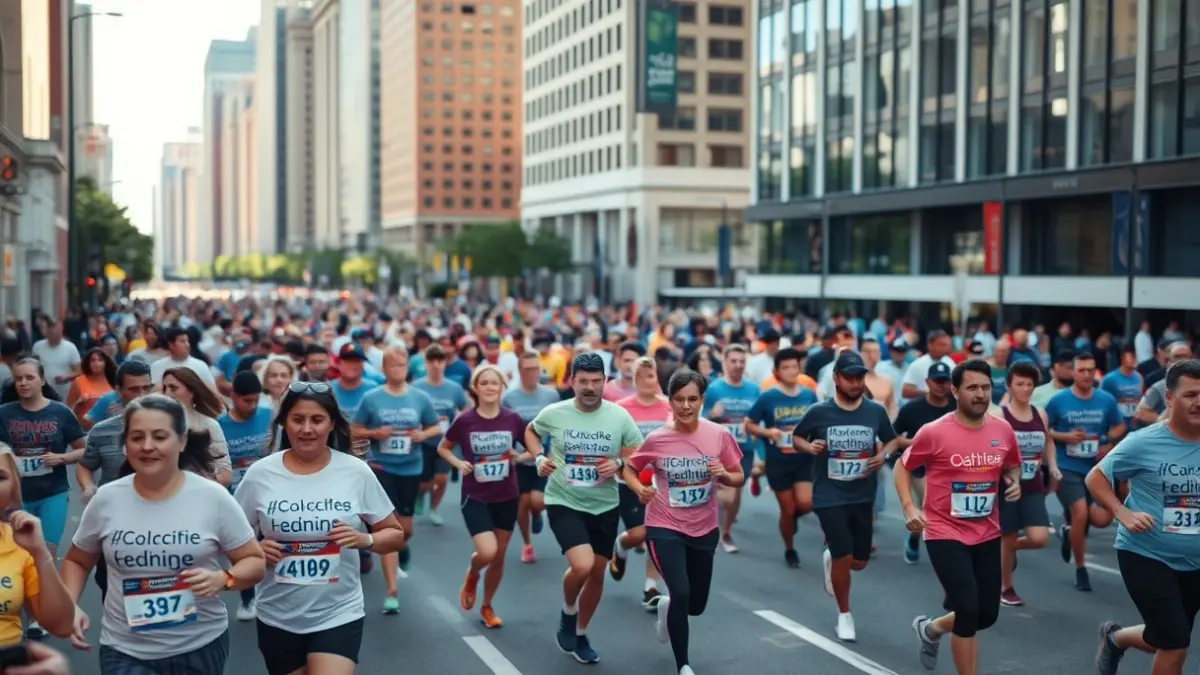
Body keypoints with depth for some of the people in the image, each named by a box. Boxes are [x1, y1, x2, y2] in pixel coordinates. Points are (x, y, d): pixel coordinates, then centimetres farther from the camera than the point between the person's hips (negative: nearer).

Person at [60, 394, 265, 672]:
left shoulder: (213, 498, -8)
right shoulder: (106, 500, -2)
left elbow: (255, 561, -2)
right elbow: (76, 561, 13)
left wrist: (223, 579, -21)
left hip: (200, 646, -1)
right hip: (124, 651, 1)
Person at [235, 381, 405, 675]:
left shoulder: (356, 472, -5)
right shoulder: (260, 474, -4)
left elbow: (395, 534, 3)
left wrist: (364, 540, -17)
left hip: (339, 615, -2)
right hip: (277, 618, 2)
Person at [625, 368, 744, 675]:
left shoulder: (719, 435, -10)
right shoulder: (656, 439, -13)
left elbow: (739, 478, 0)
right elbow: (630, 468, 3)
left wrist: (723, 474, -22)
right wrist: (640, 489, -17)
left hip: (704, 529, 3)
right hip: (664, 527, -3)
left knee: (696, 605, 14)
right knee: (680, 594, -19)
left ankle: (666, 607, 52)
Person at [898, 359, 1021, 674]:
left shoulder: (1003, 430, -1)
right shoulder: (934, 432, -14)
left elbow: (1012, 467, 18)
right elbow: (902, 466, 0)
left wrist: (1014, 483, -4)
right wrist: (909, 508, -13)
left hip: (987, 535, 5)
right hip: (945, 535, -5)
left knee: (987, 615, 12)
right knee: (968, 612, -13)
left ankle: (930, 628, 41)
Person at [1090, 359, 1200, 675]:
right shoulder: (1144, 443, -15)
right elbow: (1095, 477, -5)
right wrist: (1123, 514, -19)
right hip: (1145, 555, -4)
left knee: (1165, 641, 18)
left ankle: (1114, 637, 48)